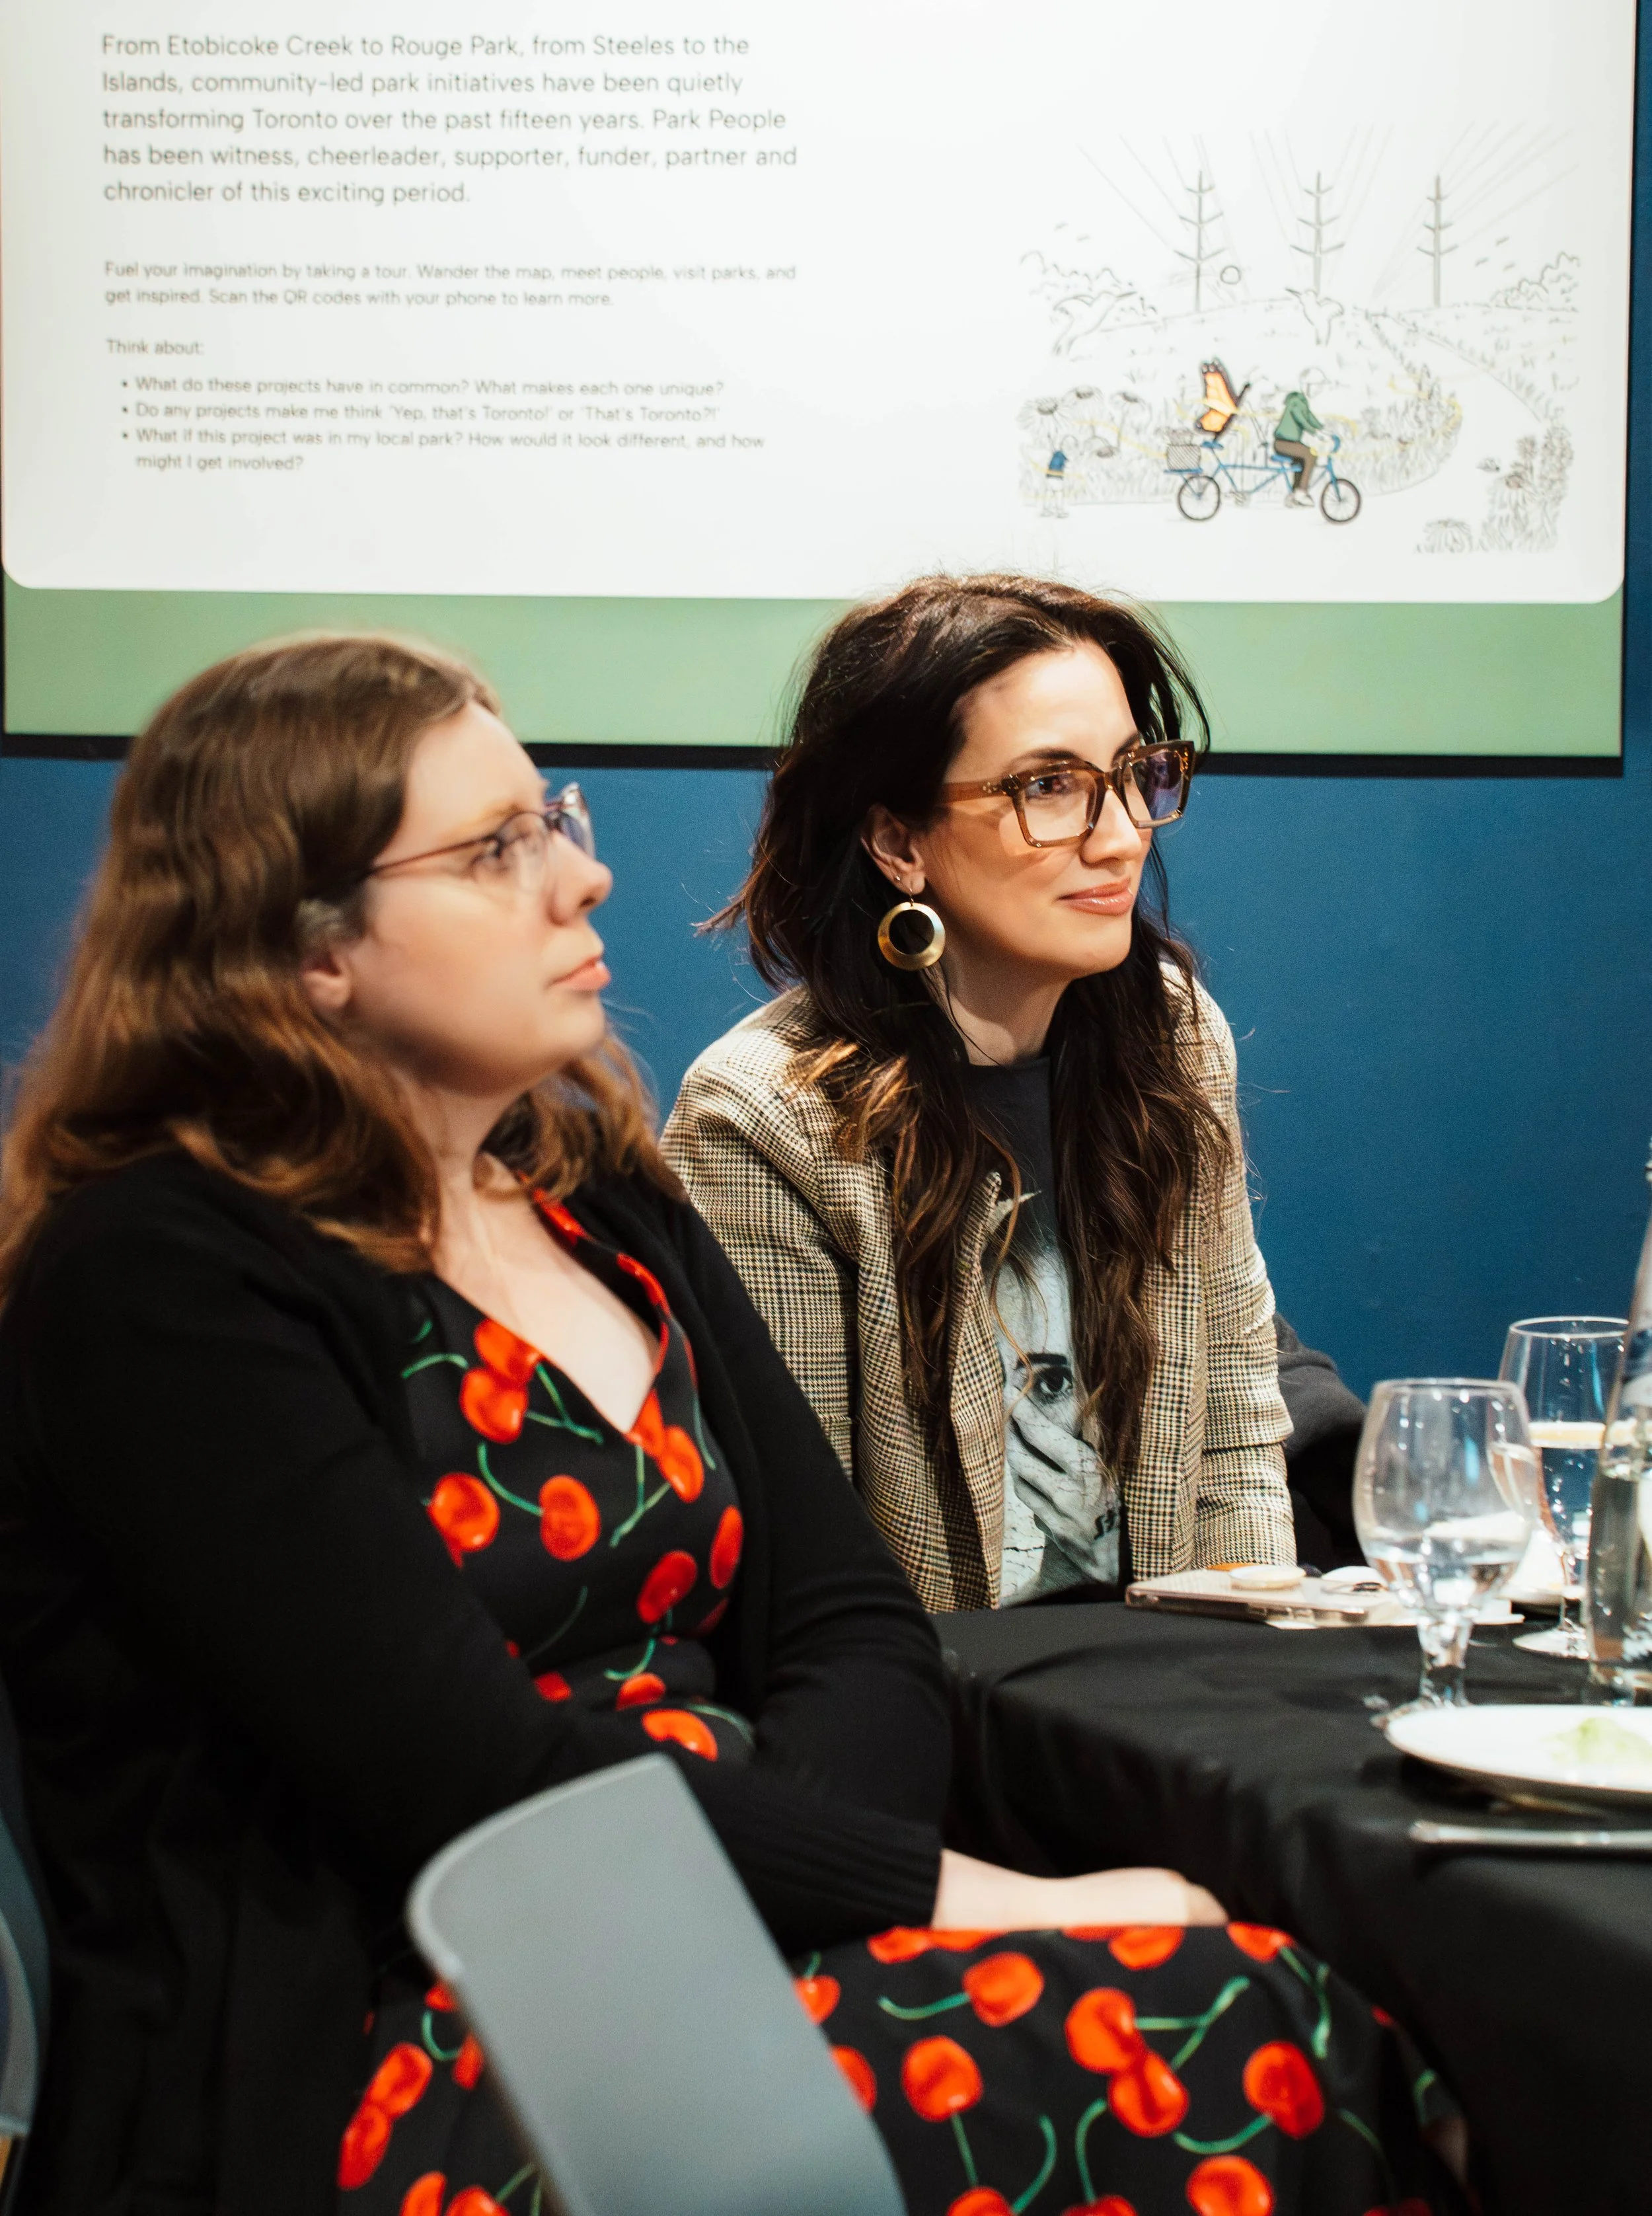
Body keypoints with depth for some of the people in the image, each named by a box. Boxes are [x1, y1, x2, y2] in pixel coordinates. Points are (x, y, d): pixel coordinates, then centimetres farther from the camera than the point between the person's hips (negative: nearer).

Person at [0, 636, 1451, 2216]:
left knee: (1280, 2015, -20)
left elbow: (853, 1629, 10)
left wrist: (728, 1890, -11)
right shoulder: (166, 1280, -8)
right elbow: (485, 1788, -16)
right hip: (367, 2083, -7)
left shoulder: (609, 1209, 17)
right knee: (1212, 2042, -26)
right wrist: (972, 1894, -16)